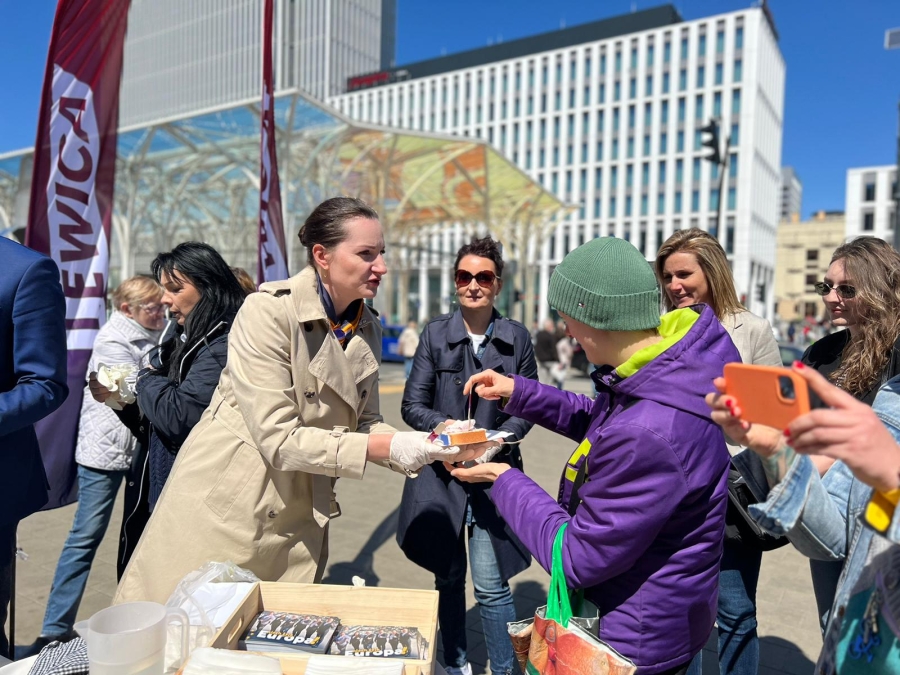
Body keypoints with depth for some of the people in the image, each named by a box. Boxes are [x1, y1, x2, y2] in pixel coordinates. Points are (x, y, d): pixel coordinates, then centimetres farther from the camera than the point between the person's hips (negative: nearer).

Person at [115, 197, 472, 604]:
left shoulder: (368, 329, 1)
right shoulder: (268, 311, -19)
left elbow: (363, 422, 6)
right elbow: (278, 438, -22)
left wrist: (424, 449, -11)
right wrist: (386, 447, -24)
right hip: (224, 510, -5)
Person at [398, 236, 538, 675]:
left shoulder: (516, 337, 0)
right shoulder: (435, 333, 0)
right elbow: (412, 403, -1)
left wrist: (499, 439, -15)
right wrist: (441, 425, -21)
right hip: (440, 472, 2)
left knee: (491, 585, -2)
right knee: (449, 577, 17)